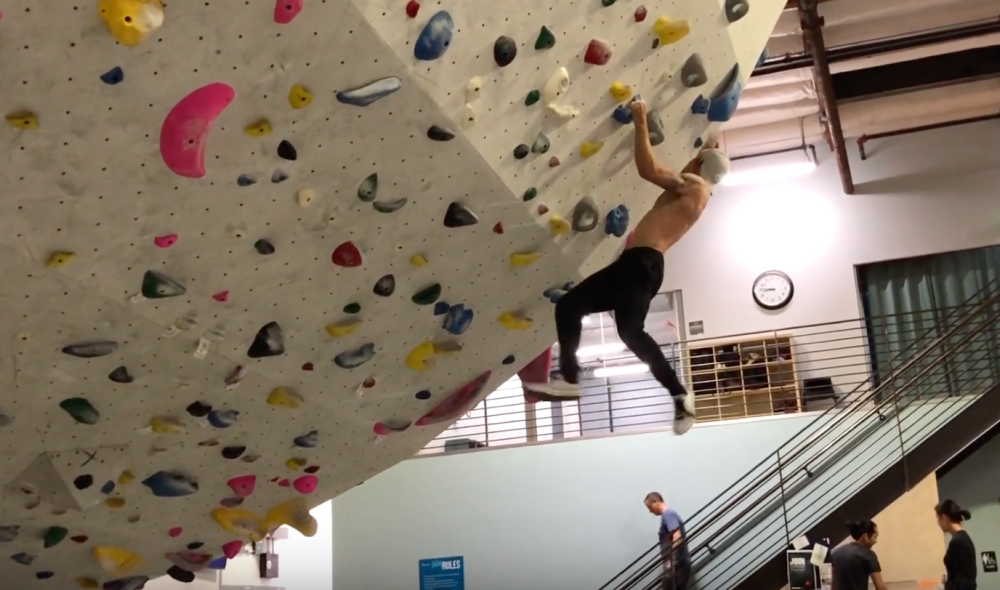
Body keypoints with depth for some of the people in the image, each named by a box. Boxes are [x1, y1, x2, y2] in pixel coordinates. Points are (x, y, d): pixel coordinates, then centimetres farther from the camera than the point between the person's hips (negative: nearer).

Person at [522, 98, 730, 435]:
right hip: (637, 263, 10)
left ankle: (680, 396, -21)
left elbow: (648, 170, -10)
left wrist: (641, 123, -2)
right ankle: (569, 380, 4)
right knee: (568, 307, 5)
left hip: (643, 262, -10)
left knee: (630, 330, -26)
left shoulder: (697, 188, 1)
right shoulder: (690, 196, 27)